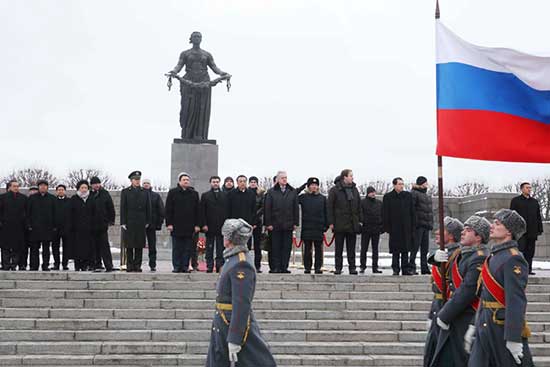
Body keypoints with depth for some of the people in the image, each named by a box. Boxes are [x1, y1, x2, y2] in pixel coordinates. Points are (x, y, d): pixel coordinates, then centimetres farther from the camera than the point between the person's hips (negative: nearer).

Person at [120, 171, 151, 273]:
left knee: (139, 245, 2)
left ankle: (137, 265, 7)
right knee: (129, 245, 0)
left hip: (141, 223, 2)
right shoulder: (125, 192, 5)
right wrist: (123, 222, -5)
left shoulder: (144, 192, 11)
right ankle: (130, 265, 5)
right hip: (129, 222, -2)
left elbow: (148, 208, 12)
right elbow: (123, 208, 1)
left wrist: (148, 222, 5)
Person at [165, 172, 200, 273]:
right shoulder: (173, 192, 5)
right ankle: (177, 267, 8)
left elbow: (197, 211, 10)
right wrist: (169, 223, -5)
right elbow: (168, 209, 2)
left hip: (190, 227, 2)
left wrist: (197, 225, 3)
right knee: (177, 248, 2)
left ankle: (185, 266, 9)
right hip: (176, 226, -2)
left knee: (188, 248, 2)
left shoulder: (194, 194, 10)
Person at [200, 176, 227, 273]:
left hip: (221, 226, 1)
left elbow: (227, 210, 7)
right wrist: (204, 224, -7)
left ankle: (220, 266, 4)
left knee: (220, 248, 1)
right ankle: (209, 266, 5)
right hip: (210, 226, -1)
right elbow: (202, 211, 2)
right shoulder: (205, 195, 7)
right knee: (209, 248, 2)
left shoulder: (225, 195, 10)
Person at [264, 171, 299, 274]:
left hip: (288, 225, 2)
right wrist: (268, 223, -5)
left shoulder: (293, 192, 9)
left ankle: (284, 267, 9)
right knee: (276, 247, 1)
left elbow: (296, 208, 9)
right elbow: (267, 209, 1)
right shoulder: (271, 192, 3)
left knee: (287, 247, 2)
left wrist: (295, 223, 3)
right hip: (275, 225, -2)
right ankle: (276, 267, 7)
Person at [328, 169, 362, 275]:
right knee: (339, 248, 3)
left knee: (351, 248, 7)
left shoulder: (354, 190, 11)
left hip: (352, 224, 4)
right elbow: (330, 207, -5)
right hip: (340, 224, -4)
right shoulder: (335, 190, -4)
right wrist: (331, 222, -9)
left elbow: (359, 206, 15)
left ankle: (352, 267, 12)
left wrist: (360, 220, 8)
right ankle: (338, 268, 9)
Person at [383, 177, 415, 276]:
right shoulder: (388, 197, -1)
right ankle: (396, 269, 8)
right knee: (395, 250, 1)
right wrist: (387, 227, -7)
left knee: (406, 249, 6)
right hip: (394, 228, -3)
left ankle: (405, 269, 12)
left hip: (406, 227, 3)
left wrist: (413, 226, 5)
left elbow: (412, 212, 10)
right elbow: (385, 214, -1)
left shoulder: (408, 196, 8)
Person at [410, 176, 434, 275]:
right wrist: (414, 222, -20)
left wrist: (431, 224, 19)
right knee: (415, 246, -9)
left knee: (425, 248, 9)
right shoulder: (413, 194, -5)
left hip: (426, 225, 8)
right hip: (418, 225, -8)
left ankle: (424, 268, 13)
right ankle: (411, 267, -5)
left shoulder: (427, 196, 23)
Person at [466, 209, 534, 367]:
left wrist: (513, 339, -24)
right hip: (485, 325, 9)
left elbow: (516, 301, -21)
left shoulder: (513, 259, -15)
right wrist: (474, 326, 19)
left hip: (503, 327, -9)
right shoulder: (494, 256, 15)